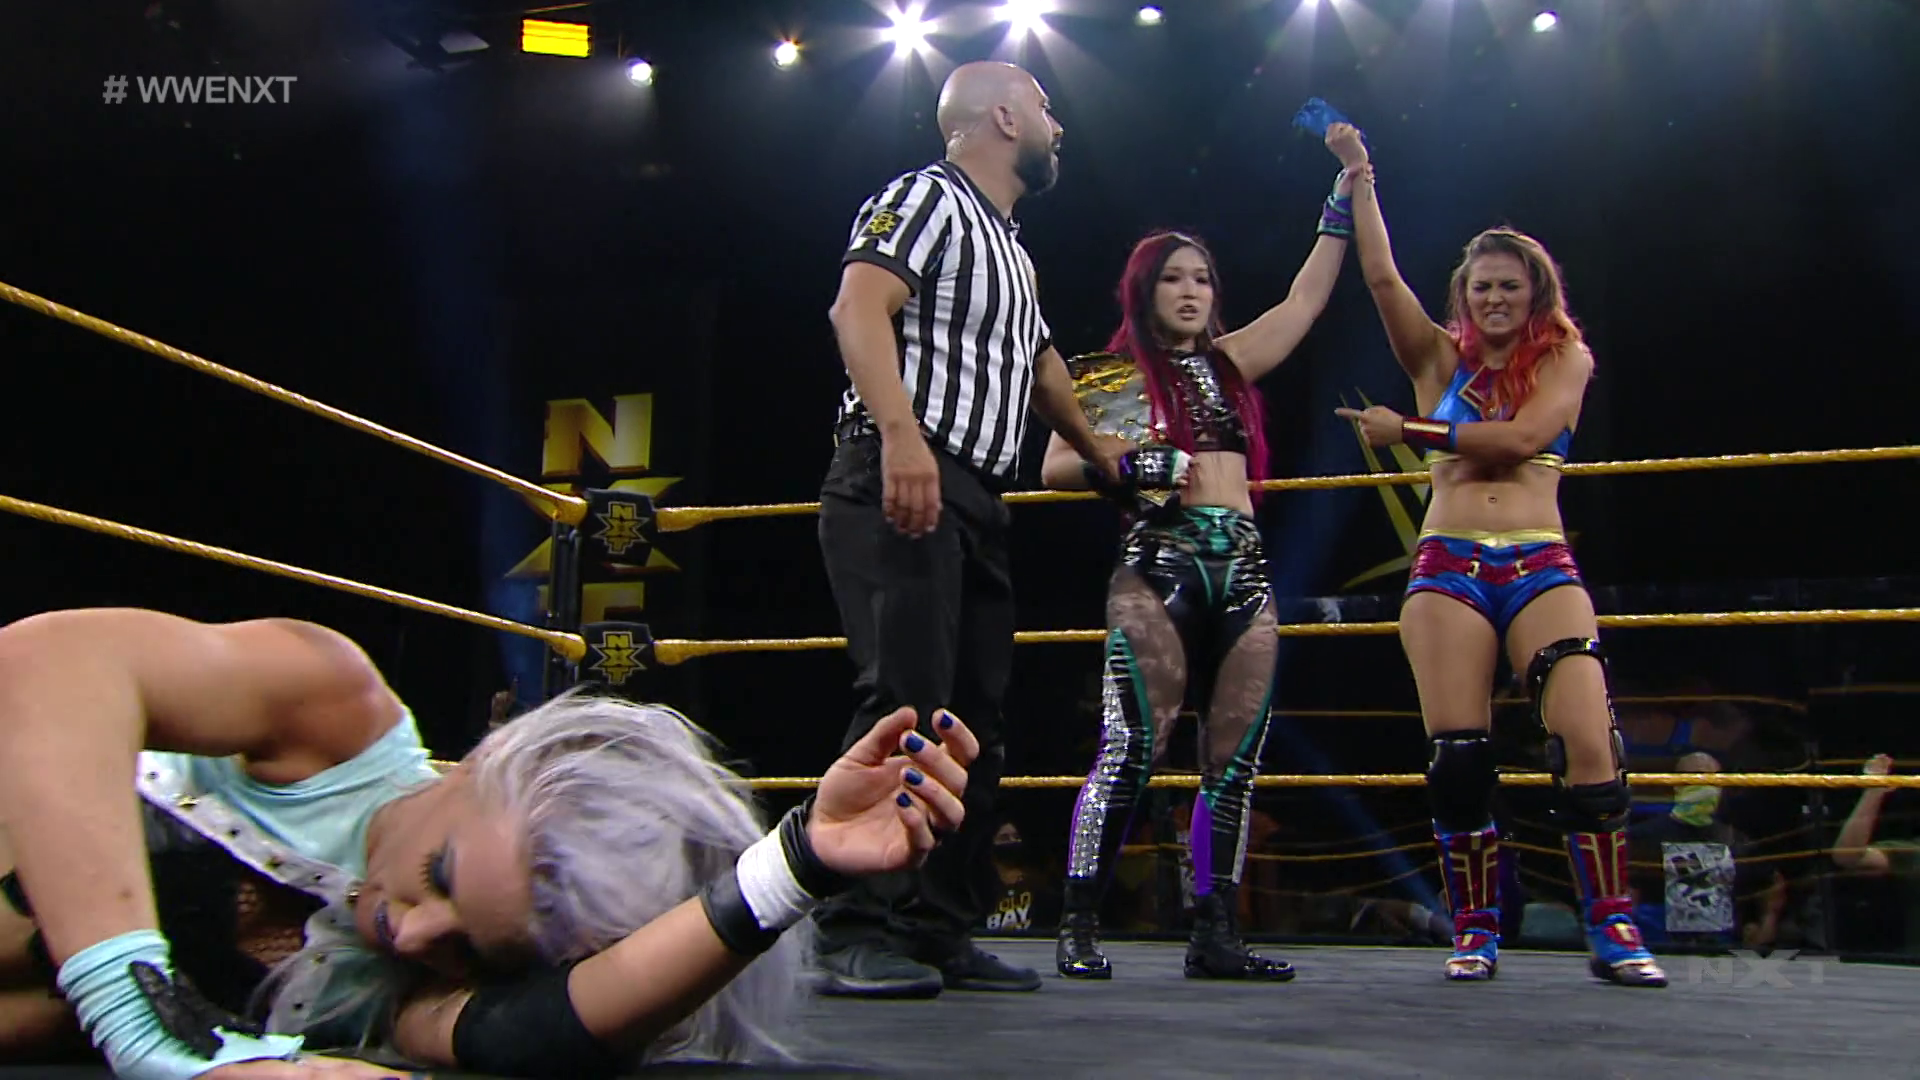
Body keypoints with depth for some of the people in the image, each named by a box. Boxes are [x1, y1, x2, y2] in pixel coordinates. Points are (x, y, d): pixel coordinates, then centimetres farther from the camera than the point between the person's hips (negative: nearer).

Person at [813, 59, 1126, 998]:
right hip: (901, 485, -9)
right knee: (906, 699, -18)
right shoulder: (927, 196, 0)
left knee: (974, 717, 6)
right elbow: (858, 306, -16)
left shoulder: (1009, 249, 27)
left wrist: (1101, 453, 50)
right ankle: (856, 936, -16)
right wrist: (901, 434, -30)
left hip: (973, 500, 10)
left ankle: (939, 932, 11)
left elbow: (1039, 363, 41)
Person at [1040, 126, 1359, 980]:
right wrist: (1131, 466, -12)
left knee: (1234, 759, 1)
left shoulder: (1231, 362, 19)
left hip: (1243, 571, 5)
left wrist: (1346, 189, 24)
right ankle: (1078, 926, -8)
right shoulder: (1110, 377, 7)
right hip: (1157, 566, -5)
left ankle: (1214, 935, 6)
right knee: (1133, 747, -14)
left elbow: (1310, 294, 24)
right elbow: (1055, 468, 4)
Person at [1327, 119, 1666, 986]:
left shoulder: (1566, 359, 10)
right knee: (1457, 754, -6)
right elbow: (1381, 276, 5)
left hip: (1540, 566, -1)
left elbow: (1523, 437, -8)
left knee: (1587, 739, -16)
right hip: (1448, 566, 1)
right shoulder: (1442, 359, 14)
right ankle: (1474, 932, 5)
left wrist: (1413, 432, -4)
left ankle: (1612, 930, -9)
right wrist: (1359, 175, 5)